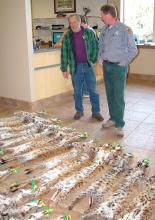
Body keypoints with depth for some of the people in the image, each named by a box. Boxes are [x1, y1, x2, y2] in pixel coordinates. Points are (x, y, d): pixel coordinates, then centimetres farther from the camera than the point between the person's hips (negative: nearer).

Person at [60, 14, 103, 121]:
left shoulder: (89, 33, 0)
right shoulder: (67, 36, 1)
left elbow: (96, 46, 7)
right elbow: (64, 54, 3)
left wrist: (93, 60, -1)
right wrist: (64, 69, 0)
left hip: (88, 66, 0)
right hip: (75, 67, 1)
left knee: (93, 90, 2)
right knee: (77, 91, 8)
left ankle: (96, 112, 14)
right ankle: (79, 111, 24)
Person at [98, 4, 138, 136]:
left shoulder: (124, 29, -11)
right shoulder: (104, 29, 10)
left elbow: (133, 51, -10)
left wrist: (122, 63, -12)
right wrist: (100, 58, 6)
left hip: (118, 68, -6)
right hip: (106, 66, 7)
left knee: (119, 98, -6)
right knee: (110, 95, 14)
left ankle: (120, 125, 3)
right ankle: (113, 119, 28)